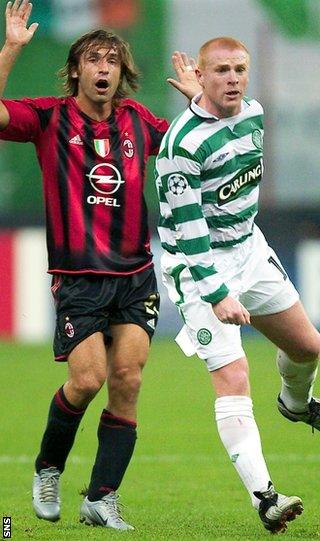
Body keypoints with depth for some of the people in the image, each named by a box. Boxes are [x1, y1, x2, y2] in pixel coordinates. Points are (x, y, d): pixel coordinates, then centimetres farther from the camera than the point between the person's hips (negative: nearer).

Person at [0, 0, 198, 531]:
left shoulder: (137, 120, 11)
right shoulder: (51, 117, -1)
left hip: (135, 275, 3)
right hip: (79, 277, -3)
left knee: (127, 380, -6)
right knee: (88, 379, -13)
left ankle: (101, 497, 0)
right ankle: (48, 467, 14)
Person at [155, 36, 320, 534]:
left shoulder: (253, 113, 0)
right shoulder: (183, 143, -24)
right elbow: (185, 227, -25)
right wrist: (216, 295, -28)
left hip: (250, 249, 8)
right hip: (200, 267, -8)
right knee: (233, 378, -17)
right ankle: (263, 497, -23)